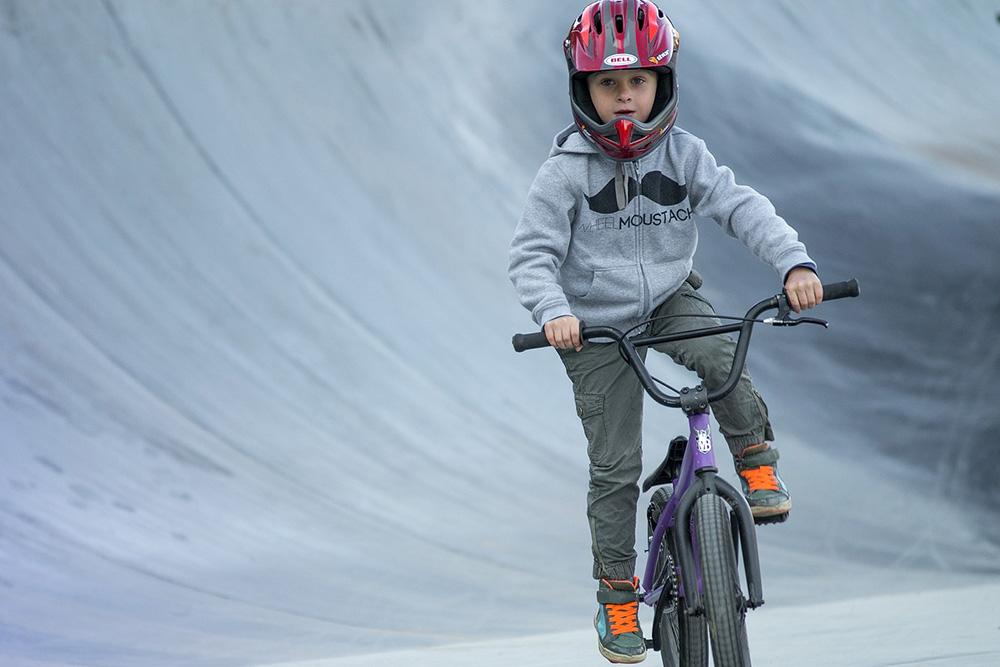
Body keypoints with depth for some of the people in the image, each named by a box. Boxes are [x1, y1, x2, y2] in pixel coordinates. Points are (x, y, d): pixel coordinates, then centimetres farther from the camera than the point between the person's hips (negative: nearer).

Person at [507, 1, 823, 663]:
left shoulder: (684, 155, -8)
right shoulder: (566, 170, -14)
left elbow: (742, 205, -17)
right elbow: (532, 254, -16)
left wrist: (794, 262, -32)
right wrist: (554, 311, -35)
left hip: (671, 298, 2)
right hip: (598, 323, -1)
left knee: (720, 358, -32)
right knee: (615, 464, -1)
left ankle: (757, 460, -7)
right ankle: (617, 594, 13)